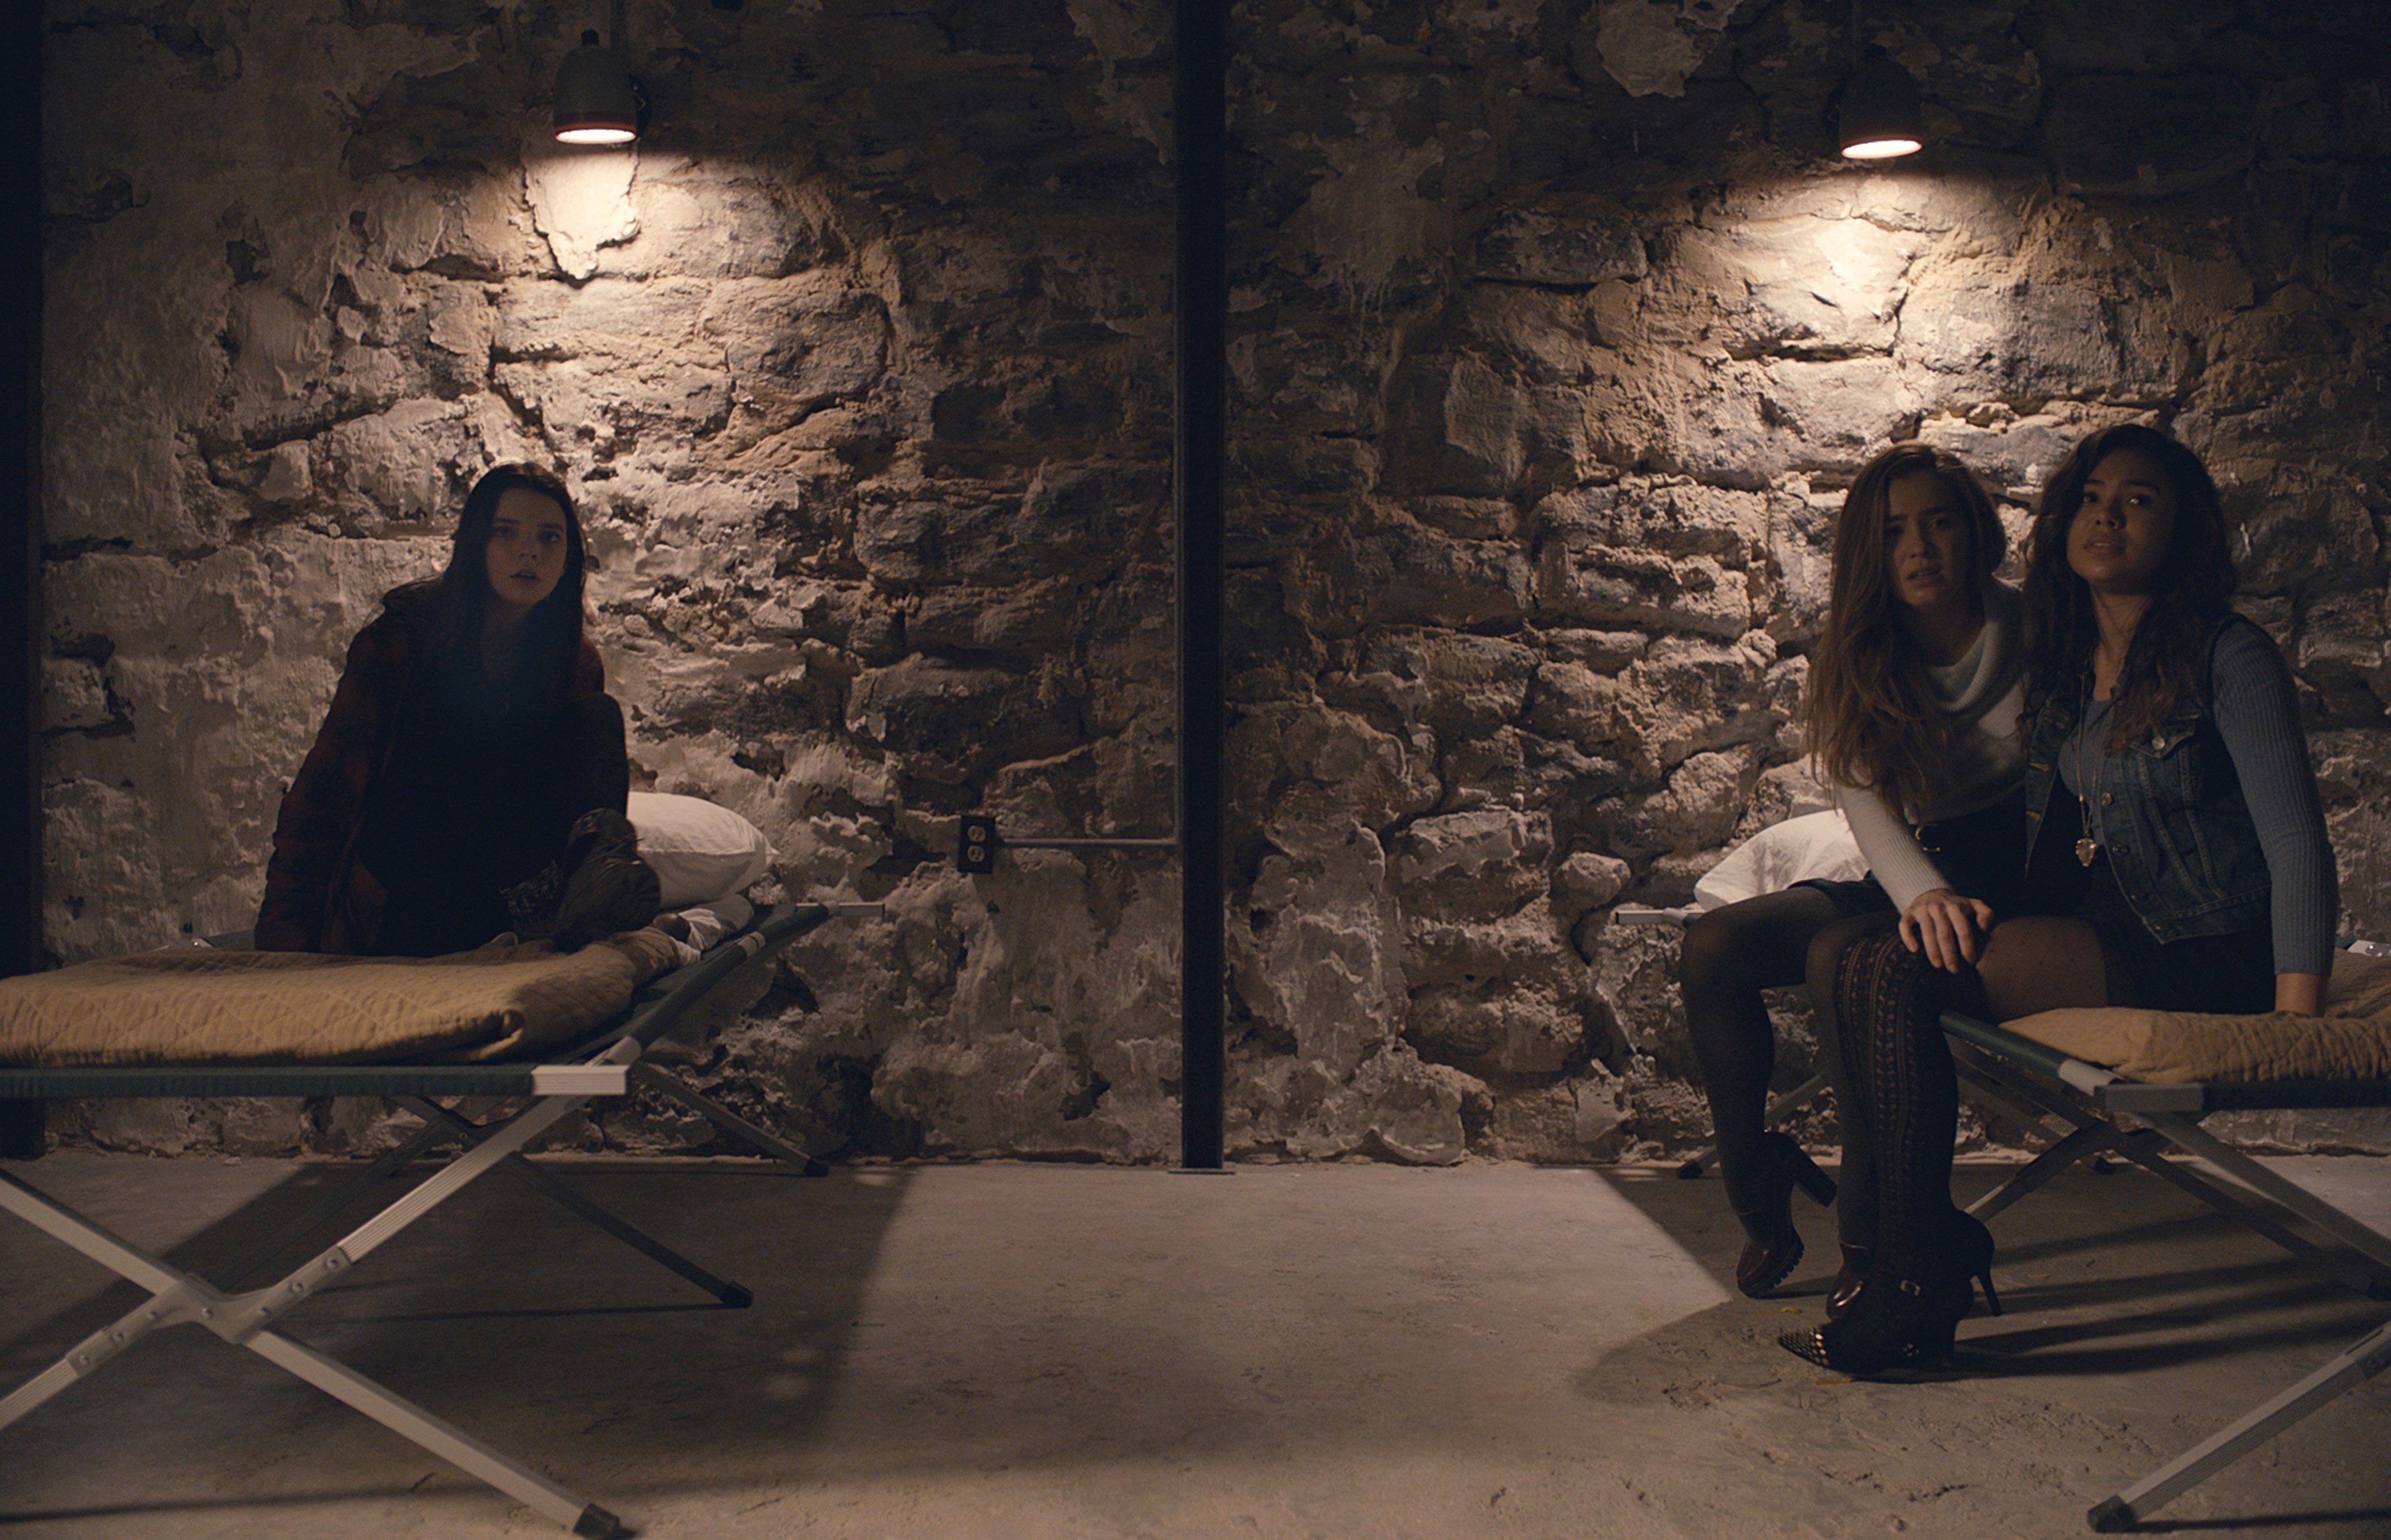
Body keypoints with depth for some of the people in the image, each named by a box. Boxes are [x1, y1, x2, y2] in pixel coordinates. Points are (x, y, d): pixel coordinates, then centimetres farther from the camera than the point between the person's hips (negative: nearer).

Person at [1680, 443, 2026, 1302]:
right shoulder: (1852, 661, 2)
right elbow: (1863, 801, -13)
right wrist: (1923, 894, -36)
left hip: (2021, 881, -5)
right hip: (1916, 883, 5)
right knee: (1713, 948, -17)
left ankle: (1870, 1241, -17)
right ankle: (1761, 1208, -3)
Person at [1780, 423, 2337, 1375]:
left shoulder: (2230, 659, -7)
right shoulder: (2063, 667, 15)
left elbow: (2298, 847, -12)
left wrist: (2293, 1033, -20)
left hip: (2200, 972, -7)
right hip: (2094, 945, 7)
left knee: (1893, 976, -25)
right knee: (1840, 955, -12)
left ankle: (1915, 1292, -14)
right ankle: (1934, 1235, -4)